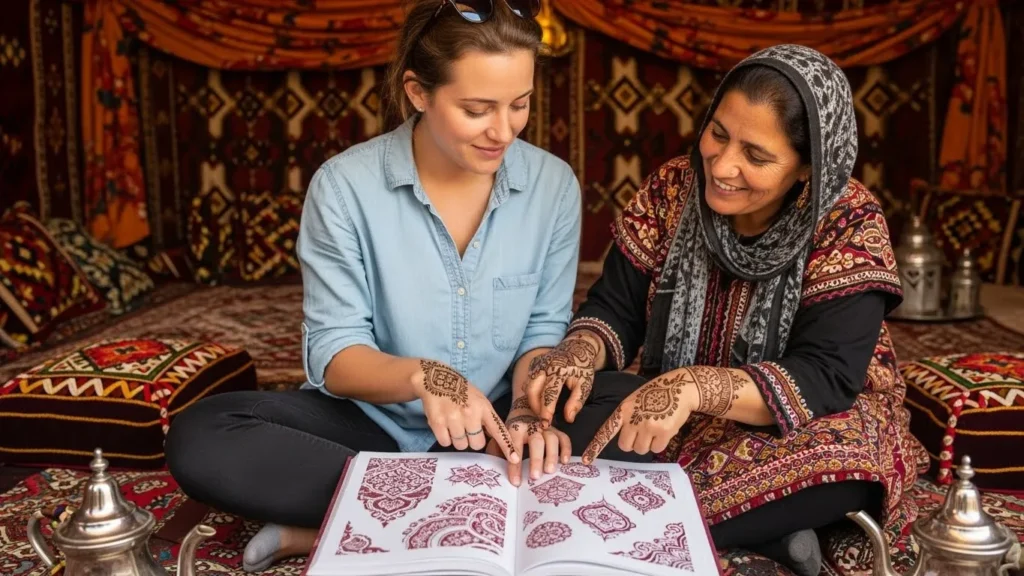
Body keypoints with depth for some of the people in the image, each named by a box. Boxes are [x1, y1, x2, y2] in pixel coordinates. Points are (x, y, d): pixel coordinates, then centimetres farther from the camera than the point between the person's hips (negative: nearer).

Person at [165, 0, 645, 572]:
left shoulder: (554, 183, -6)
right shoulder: (345, 185, -14)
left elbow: (545, 330, -2)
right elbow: (334, 352, -14)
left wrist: (524, 410, -23)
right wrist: (421, 375, -35)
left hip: (492, 425, 2)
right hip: (370, 422, -1)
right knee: (199, 436, -24)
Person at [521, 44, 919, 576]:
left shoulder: (849, 226, -18)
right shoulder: (674, 188, -8)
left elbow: (825, 380, -26)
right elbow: (614, 309, -3)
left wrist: (697, 386, -43)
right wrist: (581, 351, -28)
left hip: (800, 427, -3)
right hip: (679, 423, 4)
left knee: (848, 453, -37)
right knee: (567, 406, -25)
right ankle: (767, 529, -21)